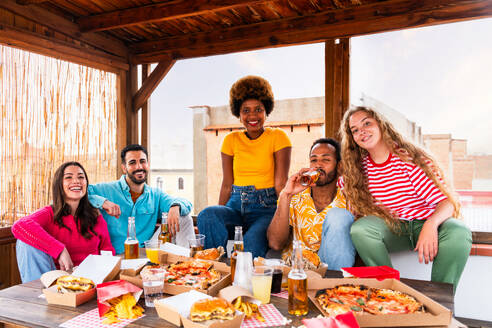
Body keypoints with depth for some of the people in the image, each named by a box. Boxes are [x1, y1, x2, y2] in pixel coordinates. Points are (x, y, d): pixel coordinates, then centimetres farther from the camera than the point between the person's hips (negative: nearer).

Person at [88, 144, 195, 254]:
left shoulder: (156, 194, 11)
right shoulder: (107, 190, 0)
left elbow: (185, 204, 2)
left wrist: (175, 207, -21)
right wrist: (102, 201, -25)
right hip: (115, 257, 0)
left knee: (184, 218, -13)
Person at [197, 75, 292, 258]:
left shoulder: (278, 137, 1)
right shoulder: (231, 140, 11)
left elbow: (280, 183, -5)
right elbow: (227, 184, 8)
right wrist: (220, 215, -4)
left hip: (265, 207, -3)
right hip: (236, 205, 3)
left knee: (253, 239, -36)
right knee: (207, 215, -30)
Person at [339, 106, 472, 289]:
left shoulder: (410, 158, -9)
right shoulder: (358, 168, 1)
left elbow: (447, 201, -12)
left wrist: (430, 225, -33)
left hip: (425, 224, -1)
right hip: (392, 229, 2)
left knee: (458, 232, -33)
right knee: (359, 229, -30)